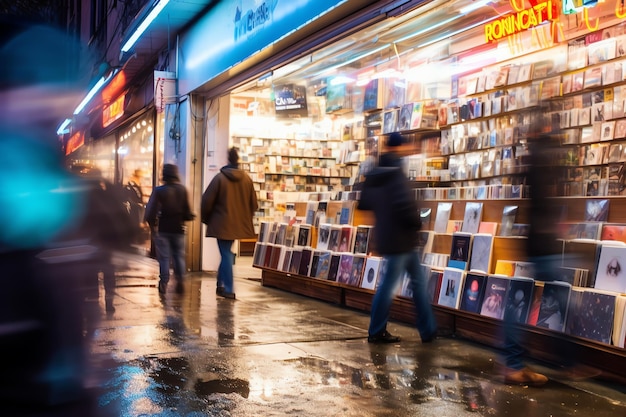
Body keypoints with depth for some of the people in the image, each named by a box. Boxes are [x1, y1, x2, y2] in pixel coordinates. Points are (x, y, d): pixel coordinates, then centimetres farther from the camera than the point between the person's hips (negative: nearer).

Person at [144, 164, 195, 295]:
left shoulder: (159, 191, -11)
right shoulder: (182, 190, -2)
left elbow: (151, 210, -13)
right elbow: (187, 210, -2)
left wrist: (152, 223, 0)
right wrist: (186, 217, 17)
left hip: (162, 228, -2)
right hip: (178, 228, 3)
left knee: (164, 257, 5)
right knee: (179, 256, 13)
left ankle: (163, 284, 5)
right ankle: (180, 282, 9)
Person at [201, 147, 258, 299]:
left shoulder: (219, 178, -12)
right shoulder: (247, 179, 0)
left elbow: (207, 201, -9)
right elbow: (253, 204, 6)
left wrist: (206, 219, 8)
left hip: (222, 224, -4)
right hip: (239, 224, 4)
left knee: (226, 254, 2)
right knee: (227, 253, 19)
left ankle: (228, 289, 2)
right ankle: (221, 284, 22)